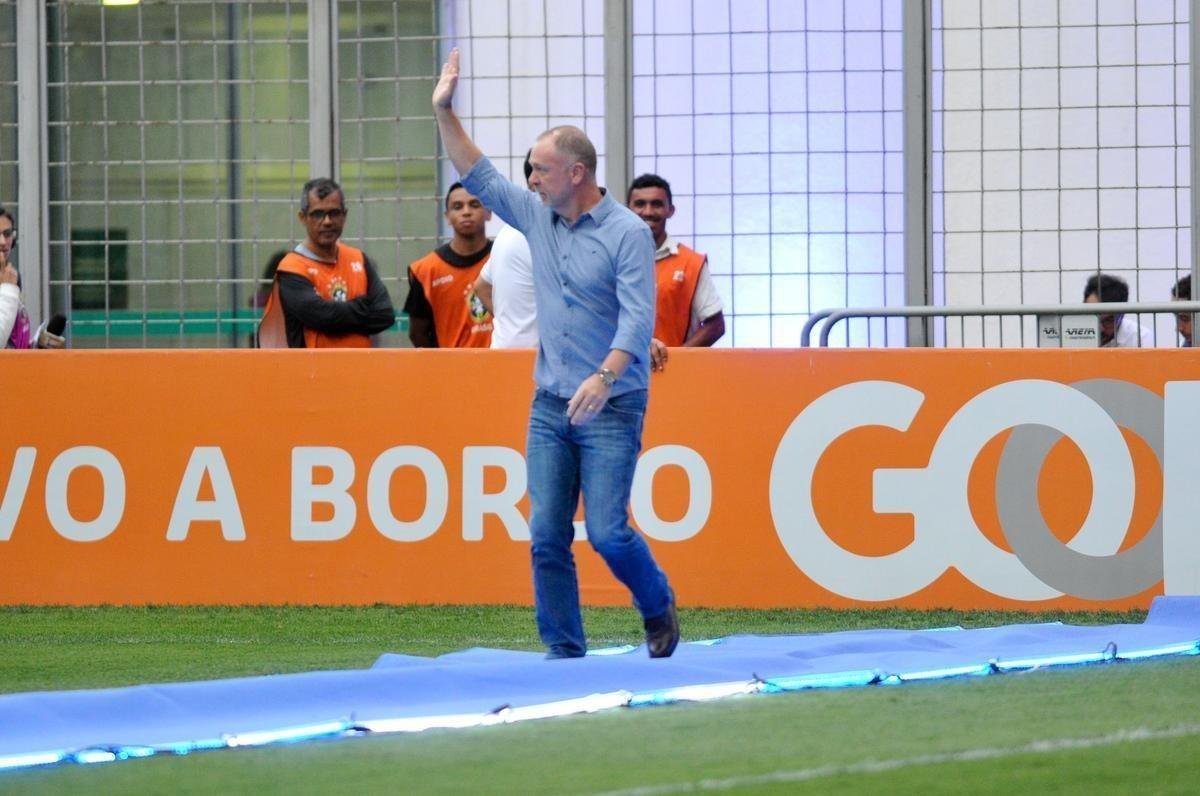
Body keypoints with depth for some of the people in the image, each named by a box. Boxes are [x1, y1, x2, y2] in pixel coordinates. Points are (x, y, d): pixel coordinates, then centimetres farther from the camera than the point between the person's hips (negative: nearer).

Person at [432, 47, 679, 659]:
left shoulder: (627, 233, -10)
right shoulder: (537, 218, 9)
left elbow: (638, 316, -19)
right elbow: (477, 177, 18)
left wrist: (604, 375, -33)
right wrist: (444, 112, 10)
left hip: (611, 406, -6)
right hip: (550, 404, 6)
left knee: (606, 531, -10)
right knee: (547, 535, -1)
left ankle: (658, 609, 17)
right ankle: (563, 649, 5)